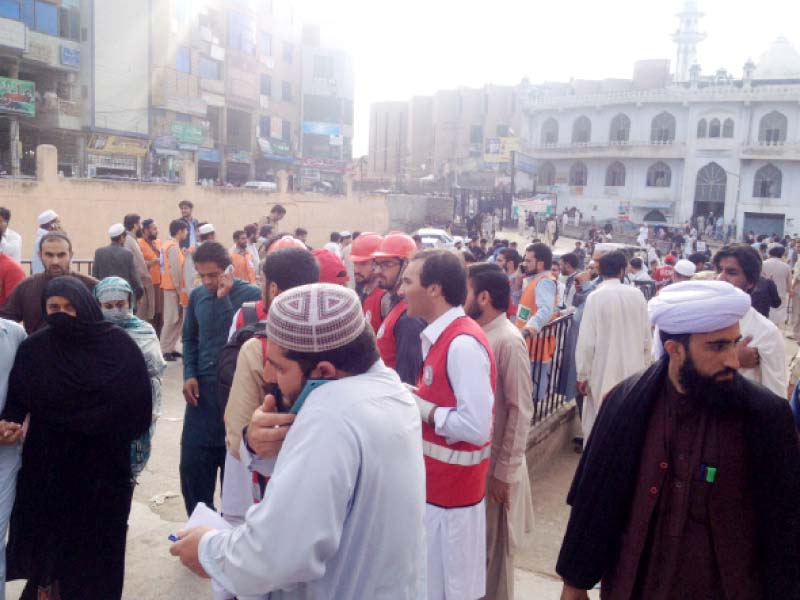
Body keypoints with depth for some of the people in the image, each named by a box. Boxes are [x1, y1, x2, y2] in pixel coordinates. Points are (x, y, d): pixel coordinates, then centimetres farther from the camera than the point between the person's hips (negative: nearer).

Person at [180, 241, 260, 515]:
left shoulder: (251, 294, -9)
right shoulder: (197, 295, 6)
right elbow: (190, 339, 16)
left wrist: (223, 298, -18)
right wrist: (189, 374, 3)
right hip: (202, 387, 4)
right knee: (192, 462, 9)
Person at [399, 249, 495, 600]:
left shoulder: (463, 344, -24)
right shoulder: (441, 336, 6)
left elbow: (476, 427, -28)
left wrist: (422, 409, -18)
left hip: (451, 485, -9)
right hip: (436, 479, 9)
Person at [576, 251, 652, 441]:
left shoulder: (595, 297, -12)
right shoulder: (637, 295, -2)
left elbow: (587, 341, -12)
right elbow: (647, 338, 5)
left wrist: (583, 375, -3)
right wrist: (644, 366, 19)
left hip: (604, 374, -3)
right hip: (633, 372, 4)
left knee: (597, 424, 7)